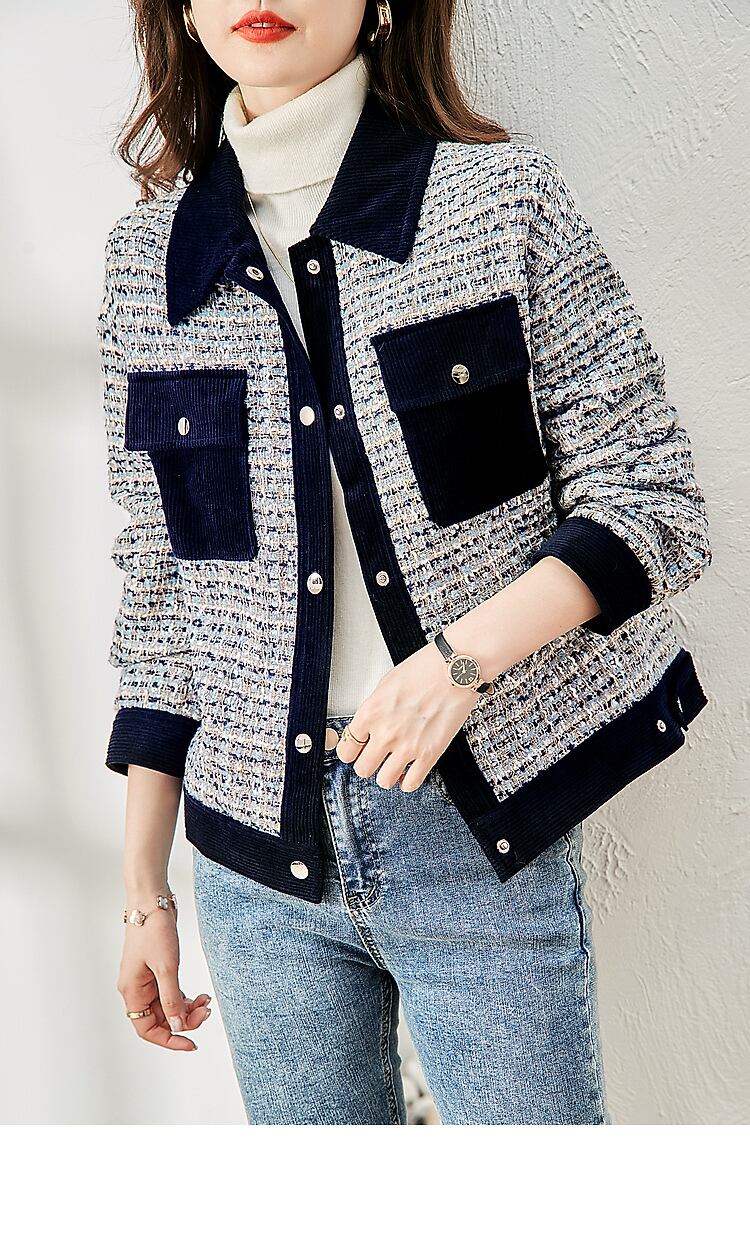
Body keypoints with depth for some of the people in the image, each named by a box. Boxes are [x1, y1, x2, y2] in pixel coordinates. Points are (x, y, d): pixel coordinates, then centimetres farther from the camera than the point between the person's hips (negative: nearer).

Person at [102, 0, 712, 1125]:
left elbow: (650, 497, -3)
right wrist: (143, 885, 9)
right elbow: (157, 588, 8)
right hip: (256, 846, 3)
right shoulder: (147, 253, 5)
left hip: (484, 828, -2)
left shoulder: (504, 197, -3)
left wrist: (466, 653, -20)